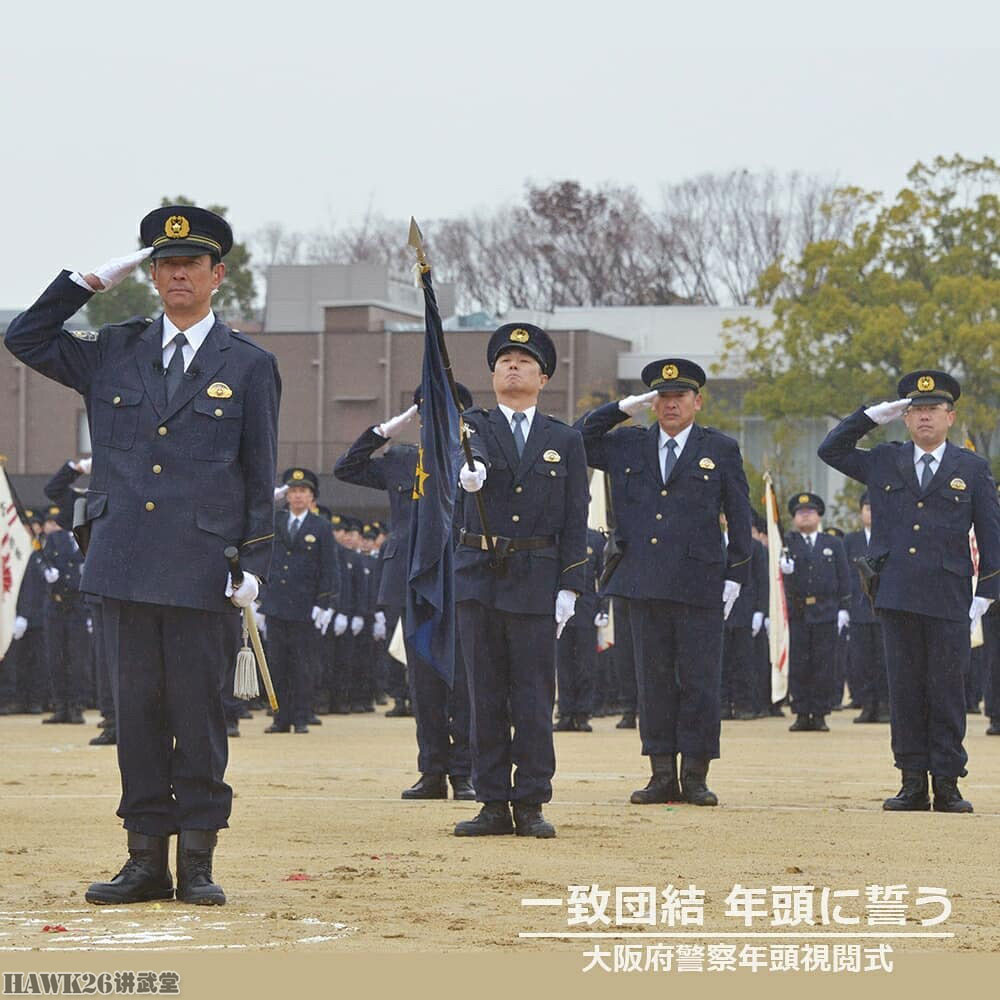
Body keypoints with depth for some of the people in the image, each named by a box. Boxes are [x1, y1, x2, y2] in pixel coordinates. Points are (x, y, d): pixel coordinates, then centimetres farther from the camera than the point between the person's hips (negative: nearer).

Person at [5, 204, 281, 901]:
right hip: (126, 564, 3)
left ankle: (197, 863, 7)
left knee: (197, 710, 0)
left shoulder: (249, 366, 5)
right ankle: (146, 862, 10)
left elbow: (261, 477, 4)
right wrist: (91, 282, 5)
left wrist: (255, 564, -4)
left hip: (201, 568, -3)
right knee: (137, 707, 4)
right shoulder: (112, 353, 12)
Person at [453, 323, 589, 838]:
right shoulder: (471, 425, 8)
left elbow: (575, 522, 5)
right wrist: (468, 469, -42)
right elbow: (463, 444, -18)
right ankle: (493, 804, 7)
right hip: (478, 576, 1)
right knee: (485, 695, 3)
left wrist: (569, 587, -4)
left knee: (533, 698, -1)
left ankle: (531, 805, 4)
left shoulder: (565, 441, 9)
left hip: (536, 580, 0)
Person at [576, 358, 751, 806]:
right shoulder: (628, 445, 12)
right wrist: (622, 408, 2)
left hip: (699, 584, -3)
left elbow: (739, 518, 6)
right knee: (654, 680, 5)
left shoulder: (721, 450, 5)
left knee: (699, 681, -1)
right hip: (645, 584, 3)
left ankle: (695, 776, 4)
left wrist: (734, 577, 0)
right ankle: (662, 775, 9)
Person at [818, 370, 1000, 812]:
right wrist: (872, 416, 8)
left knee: (946, 691, 0)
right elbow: (830, 450, 19)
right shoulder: (884, 462, 12)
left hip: (948, 601, -2)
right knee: (904, 691, 3)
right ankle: (913, 782, 7)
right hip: (897, 600, 2)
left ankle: (947, 785, 4)